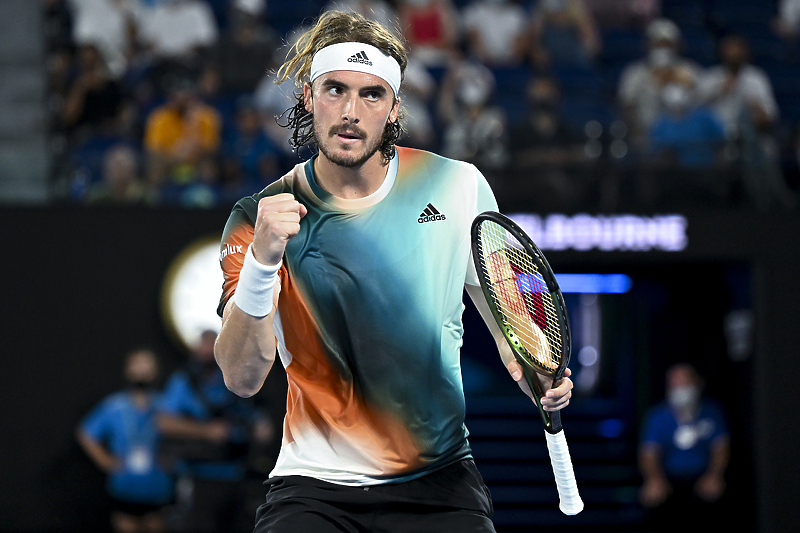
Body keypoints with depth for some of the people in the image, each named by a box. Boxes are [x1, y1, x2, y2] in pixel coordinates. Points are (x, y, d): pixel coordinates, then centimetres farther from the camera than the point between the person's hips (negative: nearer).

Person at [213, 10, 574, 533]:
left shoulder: (458, 186, -1)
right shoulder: (261, 218, -5)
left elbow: (502, 305, 13)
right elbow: (243, 377, -15)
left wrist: (535, 375, -8)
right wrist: (261, 262, -30)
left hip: (439, 485, 2)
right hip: (313, 485, -2)